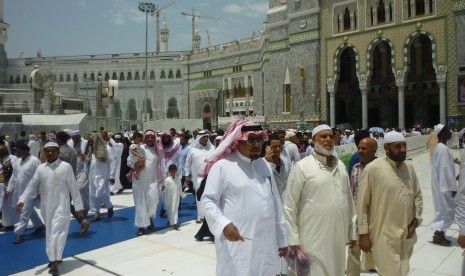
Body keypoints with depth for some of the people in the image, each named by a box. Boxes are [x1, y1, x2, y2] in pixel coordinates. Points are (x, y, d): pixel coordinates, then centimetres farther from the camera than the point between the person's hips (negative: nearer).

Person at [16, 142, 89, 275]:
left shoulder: (66, 166, -8)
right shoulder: (40, 168, 5)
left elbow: (73, 187, -6)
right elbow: (32, 186, 6)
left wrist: (78, 206, -5)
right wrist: (22, 200, -9)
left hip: (61, 206, -5)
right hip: (46, 206, 5)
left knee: (57, 232, -10)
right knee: (49, 232, 15)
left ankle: (55, 263, -10)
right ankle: (55, 257, 31)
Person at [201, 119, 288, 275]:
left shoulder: (264, 165, 11)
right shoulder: (222, 166, -7)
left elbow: (275, 202, 14)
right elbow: (208, 201, -8)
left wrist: (281, 239, 15)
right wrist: (223, 224, -24)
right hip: (237, 242, -5)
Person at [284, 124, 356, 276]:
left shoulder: (340, 165, 8)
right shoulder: (301, 167, -10)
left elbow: (349, 200, 14)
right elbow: (289, 206, -9)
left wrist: (351, 231, 14)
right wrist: (293, 239, -11)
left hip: (339, 237, 6)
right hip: (314, 239, -6)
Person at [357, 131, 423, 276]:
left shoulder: (409, 167, 4)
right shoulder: (372, 169, -14)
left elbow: (418, 196, 15)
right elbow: (362, 204, -11)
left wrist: (416, 219, 1)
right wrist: (363, 233, -10)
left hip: (407, 235, 6)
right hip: (384, 236, -6)